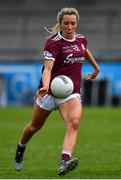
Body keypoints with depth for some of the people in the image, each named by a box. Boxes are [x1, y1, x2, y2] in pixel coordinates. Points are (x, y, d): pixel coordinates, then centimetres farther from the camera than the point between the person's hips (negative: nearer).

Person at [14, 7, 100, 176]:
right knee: (35, 127, 17)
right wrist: (45, 87, -47)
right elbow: (48, 68, -29)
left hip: (72, 92, 3)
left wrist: (96, 68, 41)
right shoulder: (53, 42, -16)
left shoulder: (81, 39, 3)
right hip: (50, 91, -2)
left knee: (74, 122, -28)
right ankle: (20, 149, 50)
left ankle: (65, 162, -45)